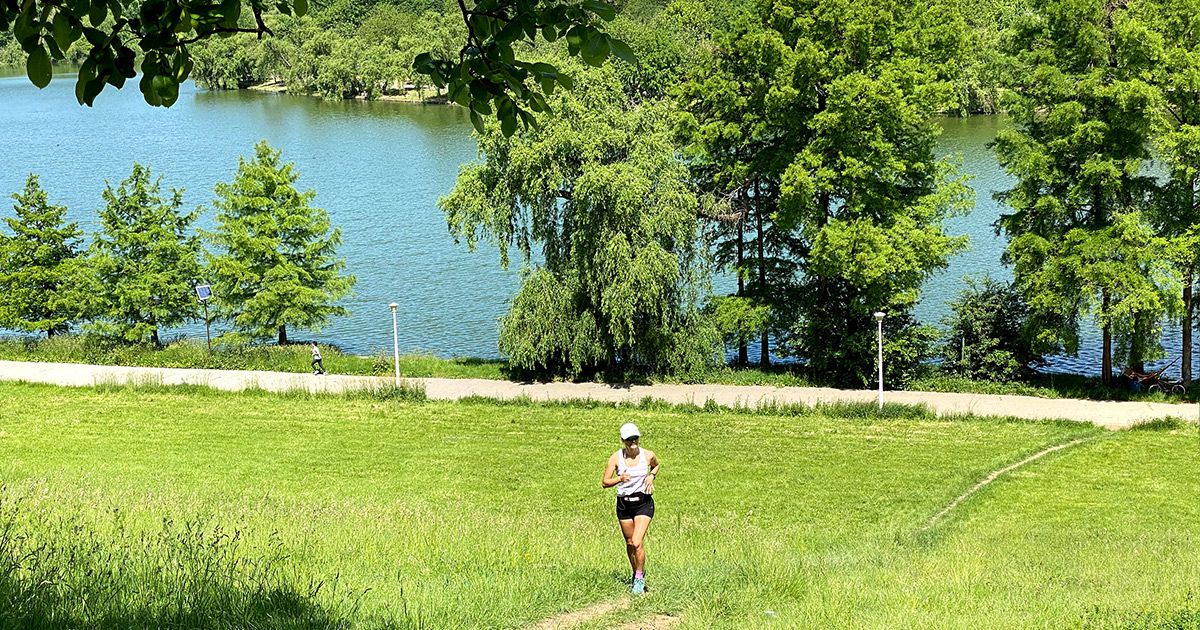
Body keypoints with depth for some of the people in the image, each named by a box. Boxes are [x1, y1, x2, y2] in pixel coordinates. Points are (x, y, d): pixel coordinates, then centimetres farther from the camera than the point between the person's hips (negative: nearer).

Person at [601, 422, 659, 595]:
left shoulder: (648, 456, -8)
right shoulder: (616, 458, -10)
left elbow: (656, 466, 17)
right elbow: (604, 483, -7)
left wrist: (651, 476, -4)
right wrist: (619, 479, -26)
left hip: (643, 503, -2)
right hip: (624, 504, 2)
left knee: (637, 542, -14)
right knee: (629, 543, 12)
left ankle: (639, 578, 3)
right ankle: (637, 573, 35)